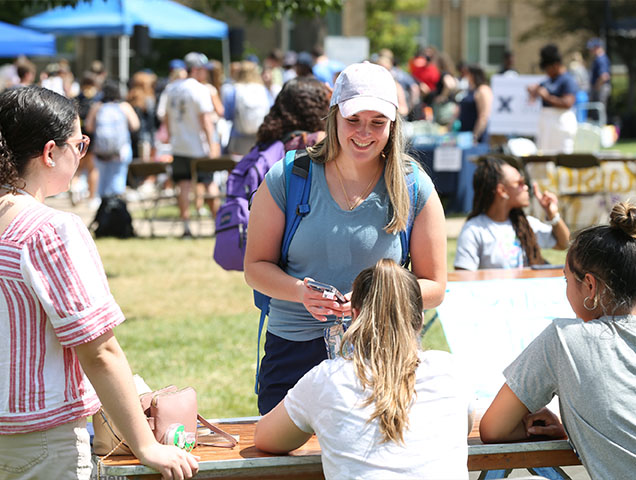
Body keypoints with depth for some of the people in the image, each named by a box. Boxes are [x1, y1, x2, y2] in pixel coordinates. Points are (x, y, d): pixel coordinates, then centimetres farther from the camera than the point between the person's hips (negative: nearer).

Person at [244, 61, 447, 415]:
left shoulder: (415, 190, 2)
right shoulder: (286, 179, 2)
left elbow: (434, 288, 5)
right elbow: (256, 267, 6)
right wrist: (301, 292, -15)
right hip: (294, 353, 1)